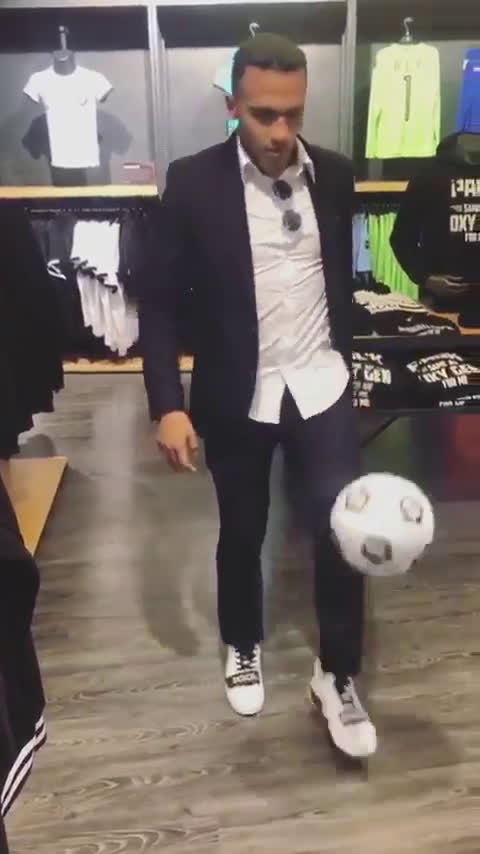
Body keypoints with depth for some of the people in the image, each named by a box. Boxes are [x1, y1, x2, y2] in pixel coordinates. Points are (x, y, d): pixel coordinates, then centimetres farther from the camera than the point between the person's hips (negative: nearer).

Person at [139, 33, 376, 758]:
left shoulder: (335, 174, 1)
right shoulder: (194, 181, -9)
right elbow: (161, 300, -8)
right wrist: (167, 405, -15)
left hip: (320, 387, 2)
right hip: (235, 396, -1)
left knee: (345, 532, -2)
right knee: (242, 534, 13)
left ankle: (337, 676, 22)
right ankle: (243, 649, 41)